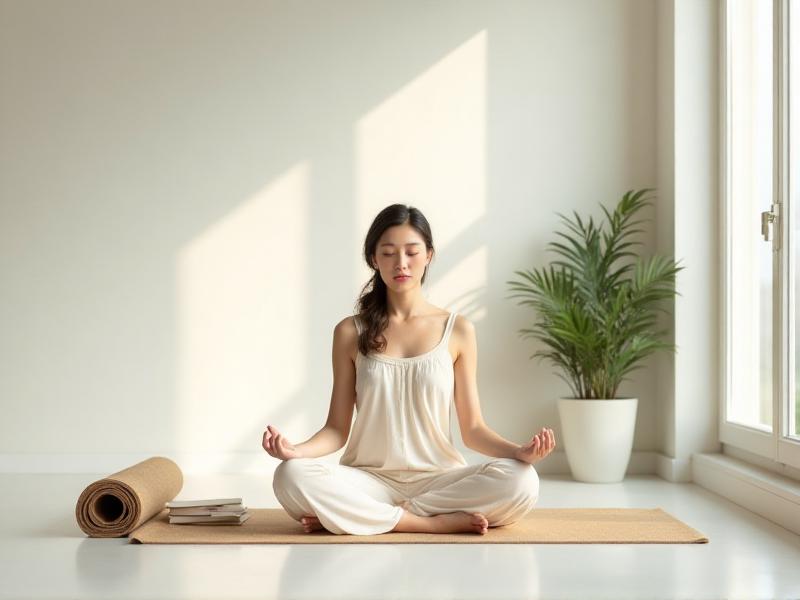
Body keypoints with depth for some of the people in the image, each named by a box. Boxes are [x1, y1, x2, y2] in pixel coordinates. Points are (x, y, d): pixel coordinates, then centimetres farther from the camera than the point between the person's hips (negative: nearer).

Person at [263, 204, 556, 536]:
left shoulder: (458, 330, 4)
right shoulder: (350, 332, 5)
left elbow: (472, 428, 4)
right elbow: (337, 428, 4)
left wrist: (519, 451, -16)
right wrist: (296, 449, -18)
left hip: (439, 479, 1)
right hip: (370, 481, -1)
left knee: (520, 483, -30)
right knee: (291, 477, -30)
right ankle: (439, 522, -24)